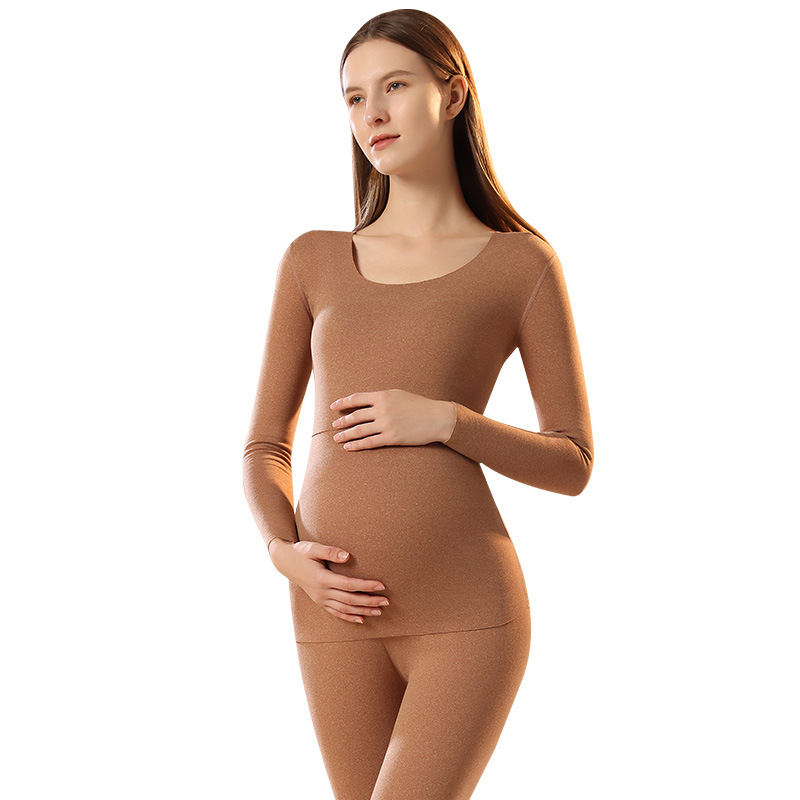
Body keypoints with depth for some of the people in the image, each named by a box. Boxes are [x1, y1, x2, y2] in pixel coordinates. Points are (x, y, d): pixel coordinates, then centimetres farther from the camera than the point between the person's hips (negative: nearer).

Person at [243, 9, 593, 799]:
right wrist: (283, 551, -8)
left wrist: (443, 420, -13)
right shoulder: (312, 261, 11)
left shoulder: (524, 265, 4)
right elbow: (265, 447, 13)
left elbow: (573, 465, 4)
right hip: (341, 614, 4)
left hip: (467, 612, -3)